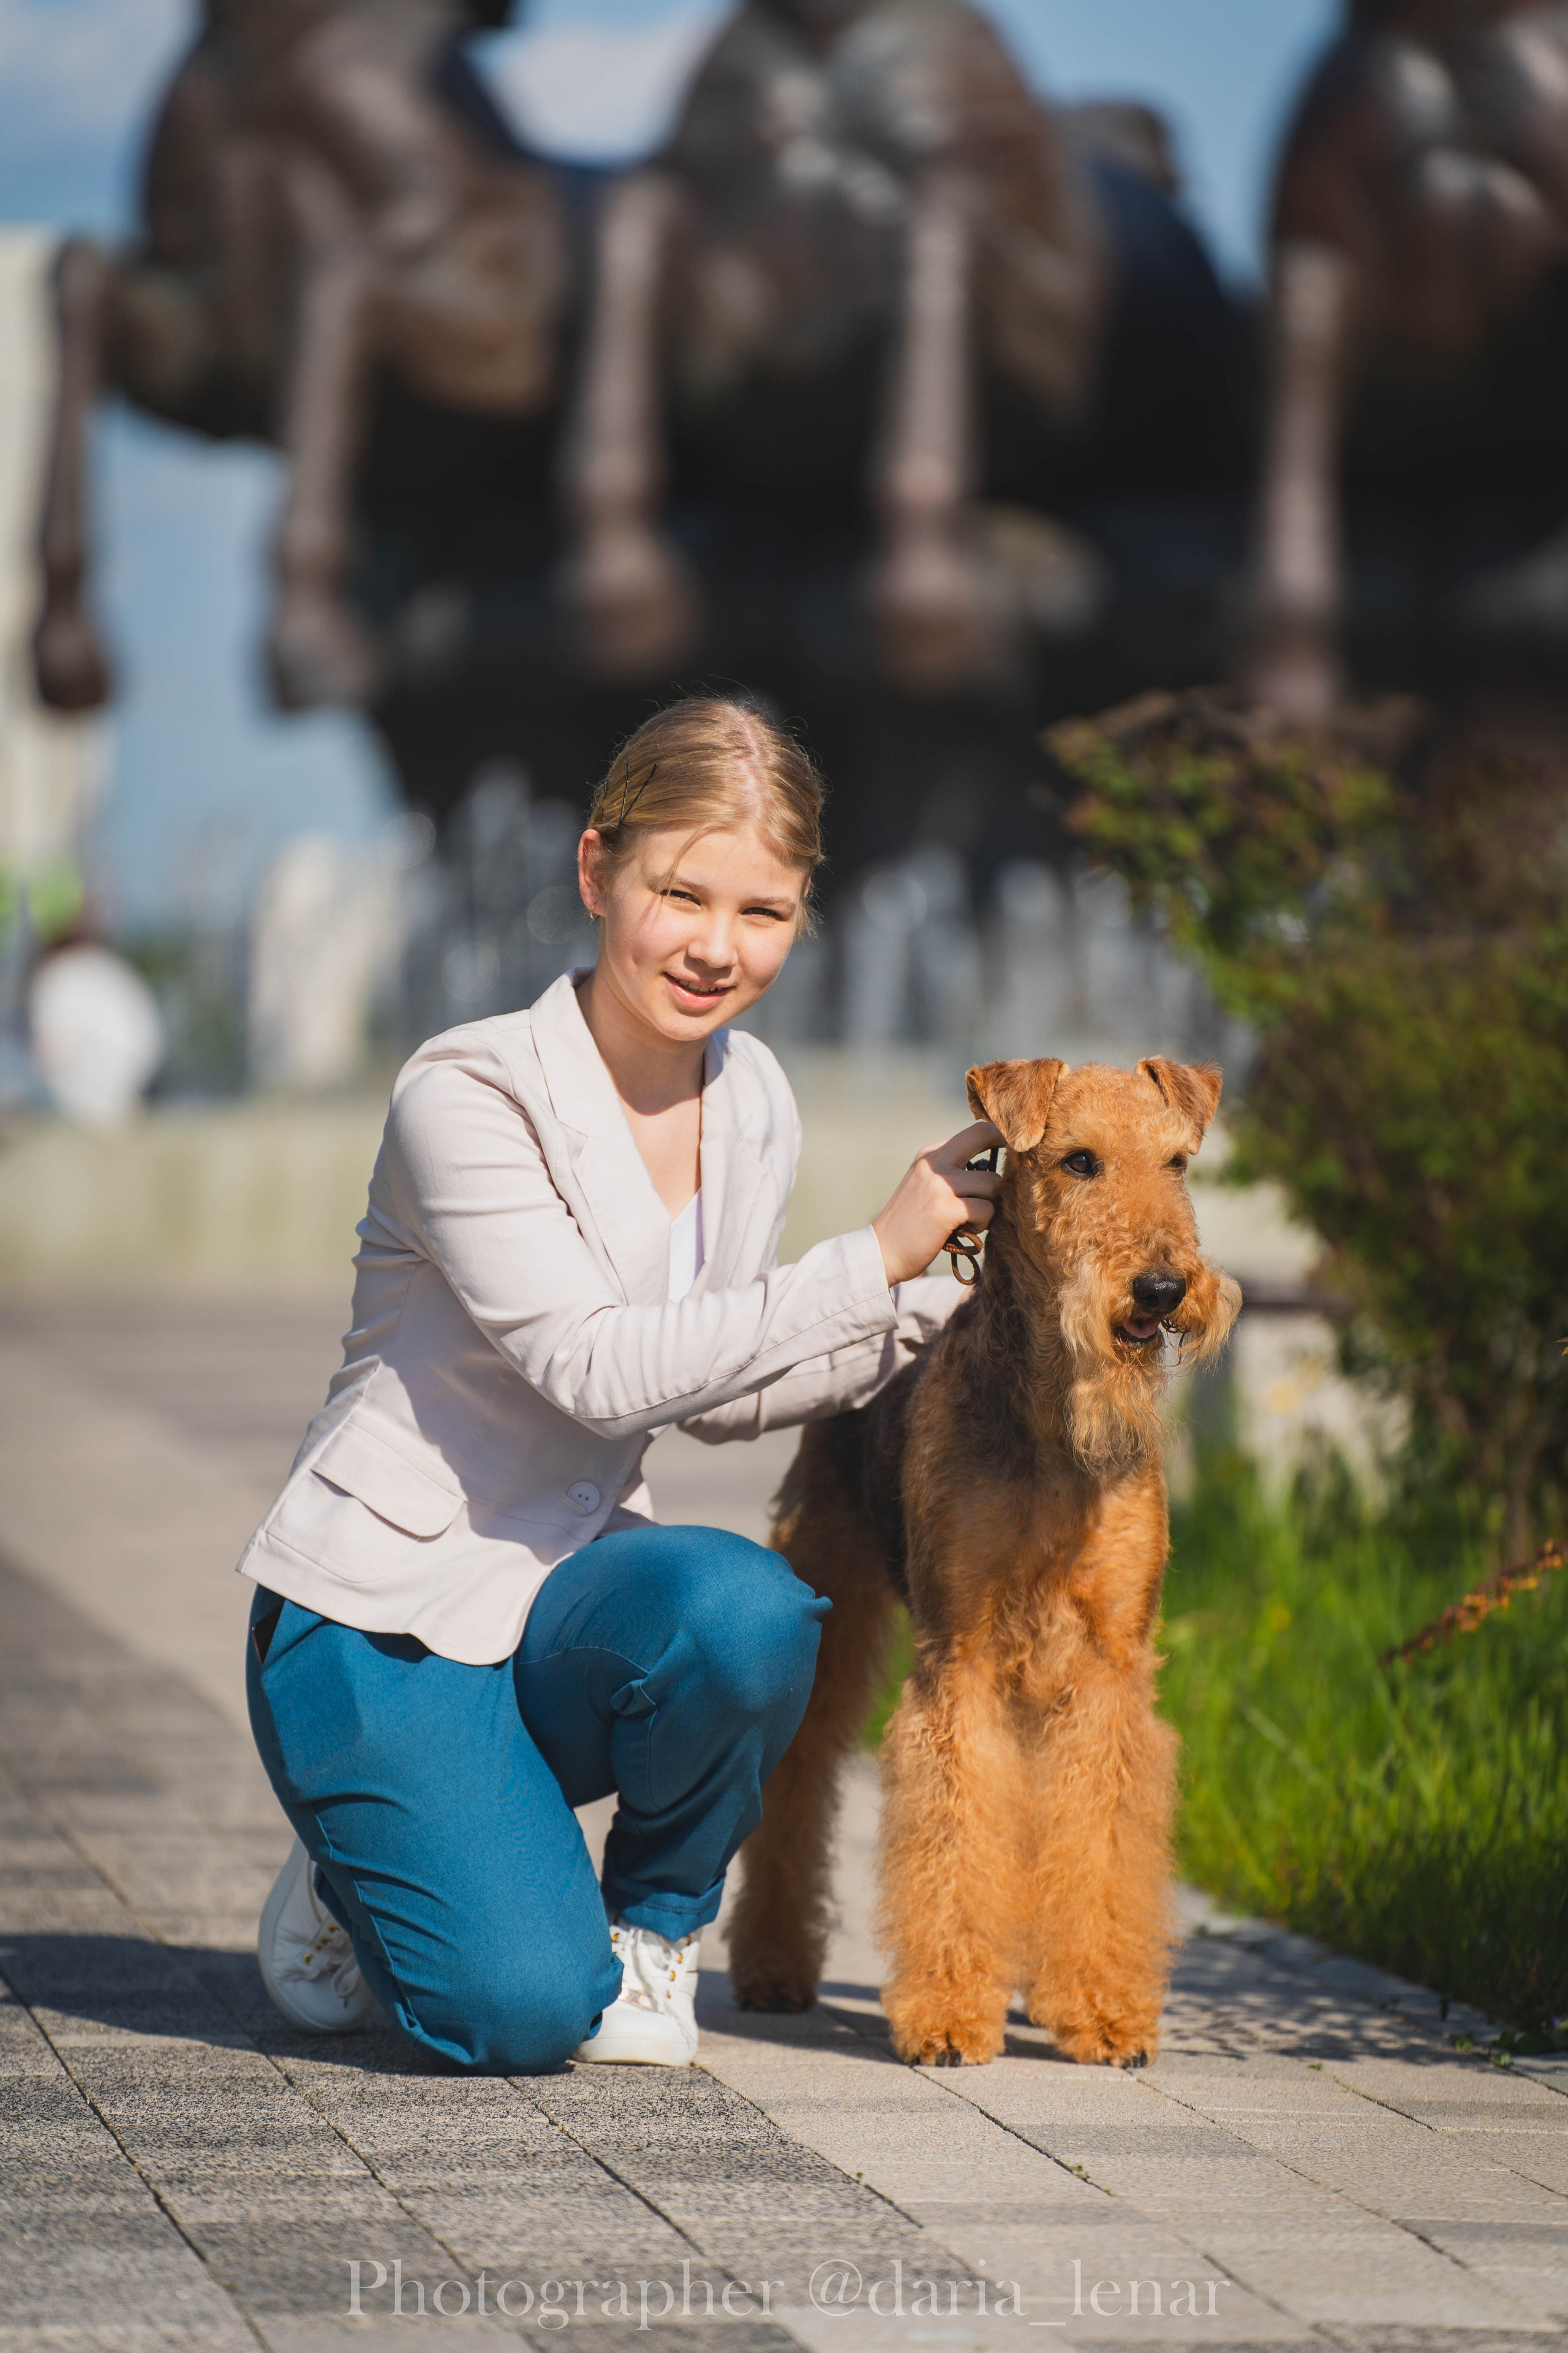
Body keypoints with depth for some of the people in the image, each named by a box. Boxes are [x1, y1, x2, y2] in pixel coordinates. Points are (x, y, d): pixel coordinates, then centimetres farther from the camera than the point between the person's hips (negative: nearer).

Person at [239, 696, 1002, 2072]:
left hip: (566, 1595, 5)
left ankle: (652, 1928, -1)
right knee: (527, 2010, -23)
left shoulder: (754, 1106, 4)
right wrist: (874, 1260, -22)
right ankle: (363, 1885, 13)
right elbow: (600, 1368, -25)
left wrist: (943, 1304, 2)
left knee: (744, 1611, -32)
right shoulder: (471, 1097, -18)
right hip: (378, 1621, -5)